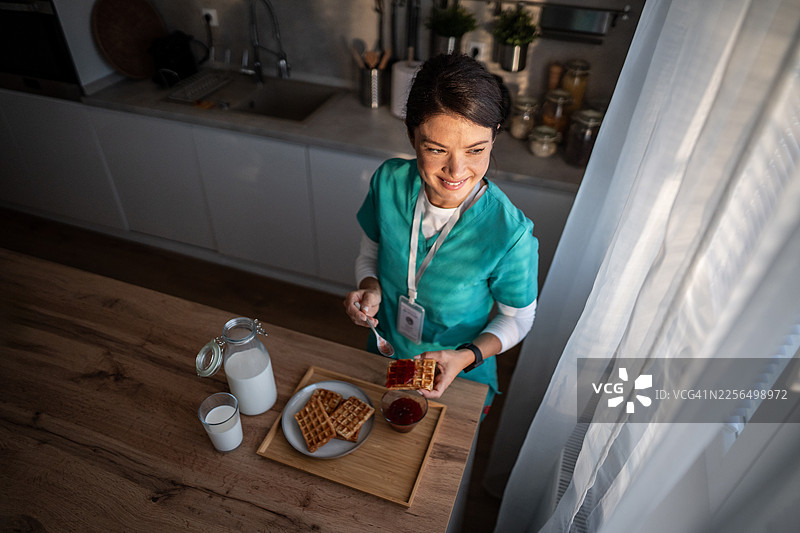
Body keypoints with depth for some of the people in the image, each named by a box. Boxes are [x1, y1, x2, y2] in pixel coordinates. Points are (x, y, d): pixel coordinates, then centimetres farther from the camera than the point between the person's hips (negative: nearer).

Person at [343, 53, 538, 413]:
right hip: (385, 358, 3)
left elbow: (517, 317, -15)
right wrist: (370, 288, -25)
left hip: (461, 381, -2)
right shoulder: (389, 182, -22)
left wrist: (466, 356, -31)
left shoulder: (510, 234, -33)